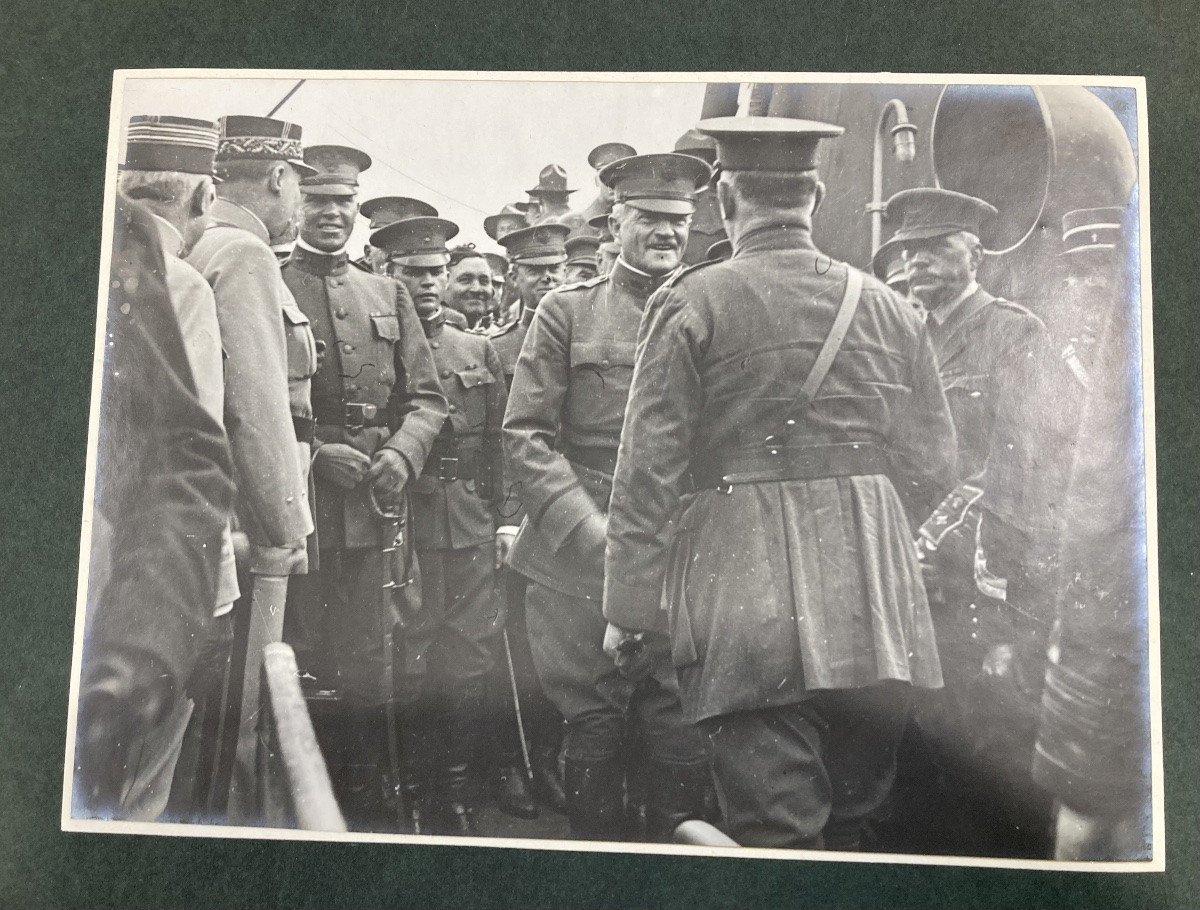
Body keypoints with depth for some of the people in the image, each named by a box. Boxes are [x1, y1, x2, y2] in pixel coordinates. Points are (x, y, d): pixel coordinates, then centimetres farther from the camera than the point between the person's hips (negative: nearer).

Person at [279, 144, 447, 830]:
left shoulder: (390, 296, 15)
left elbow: (426, 398, 12)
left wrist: (401, 453, -7)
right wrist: (314, 453, -14)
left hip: (377, 511, 3)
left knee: (372, 666, 10)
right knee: (295, 662, 3)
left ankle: (366, 800, 25)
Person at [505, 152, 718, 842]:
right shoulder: (567, 311, 5)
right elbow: (526, 435, -1)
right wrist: (594, 534, -10)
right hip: (582, 566, -1)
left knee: (682, 746, 2)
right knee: (595, 734, 7)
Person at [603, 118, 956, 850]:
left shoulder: (691, 303, -5)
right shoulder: (888, 307, 7)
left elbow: (649, 471, -8)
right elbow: (935, 467, 11)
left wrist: (627, 608, -1)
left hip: (748, 617, -4)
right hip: (877, 617, 5)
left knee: (776, 829, 4)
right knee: (853, 820, 19)